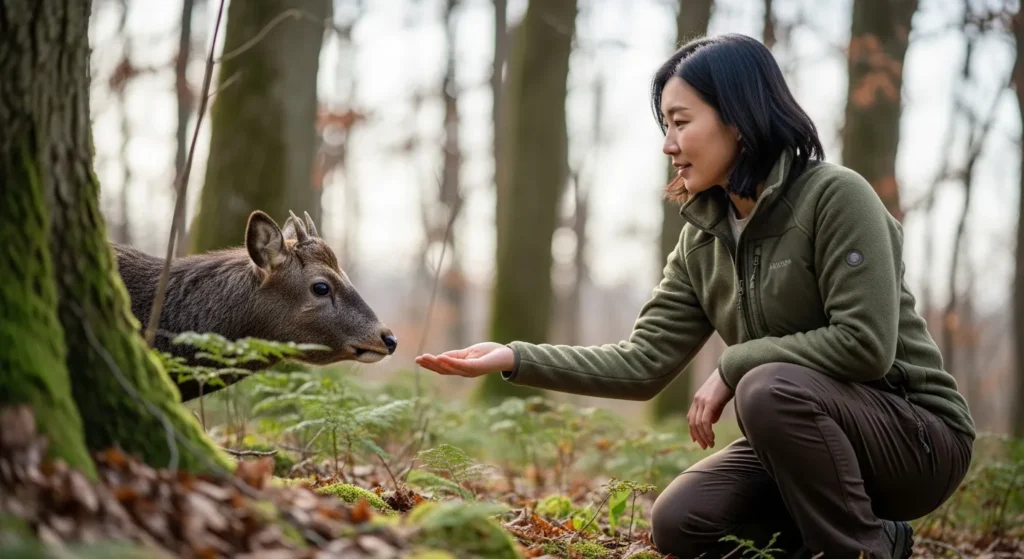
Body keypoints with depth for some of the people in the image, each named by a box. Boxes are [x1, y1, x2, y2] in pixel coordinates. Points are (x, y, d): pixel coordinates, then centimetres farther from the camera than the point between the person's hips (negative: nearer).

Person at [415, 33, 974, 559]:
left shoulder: (835, 195, -17)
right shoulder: (702, 240, 4)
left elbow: (864, 342, -24)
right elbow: (642, 361, -2)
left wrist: (733, 367, -19)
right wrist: (516, 359, -12)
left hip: (916, 433, -7)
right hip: (803, 434, 7)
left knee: (769, 389, -33)